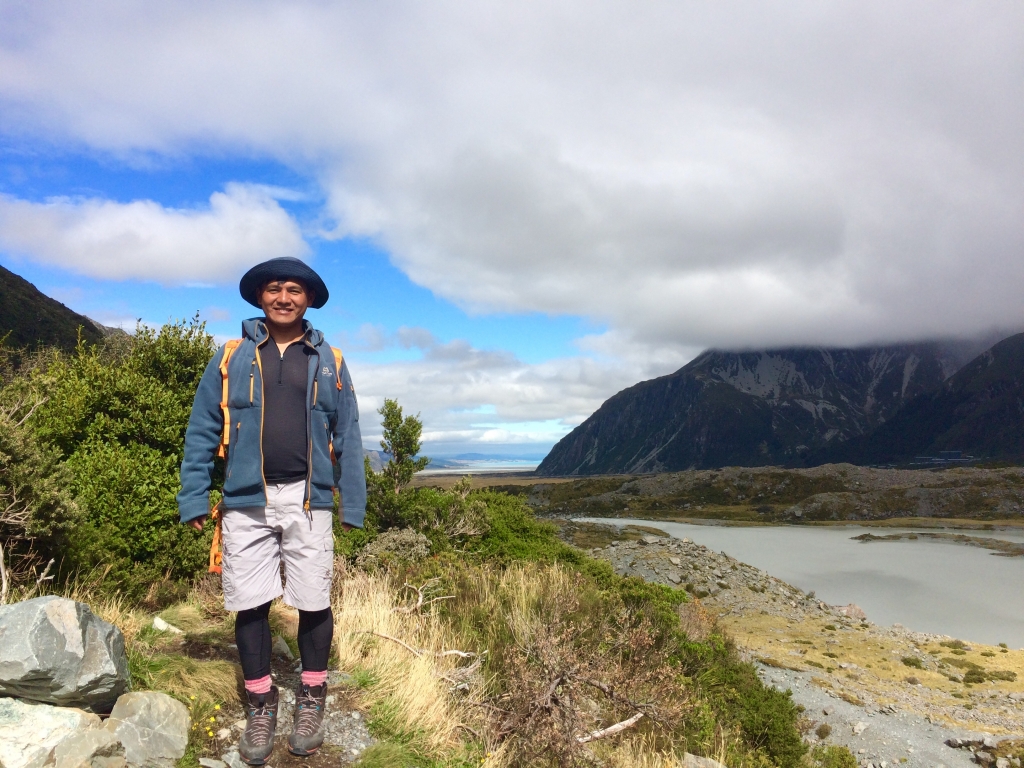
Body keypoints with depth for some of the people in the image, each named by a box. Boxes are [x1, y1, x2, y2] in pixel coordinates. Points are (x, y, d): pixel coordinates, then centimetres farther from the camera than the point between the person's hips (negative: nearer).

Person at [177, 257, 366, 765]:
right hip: (246, 502, 0)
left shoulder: (329, 363, 8)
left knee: (313, 604, 5)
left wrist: (353, 504, 2)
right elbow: (202, 431, 6)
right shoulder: (231, 357, 7)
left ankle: (311, 699, 26)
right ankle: (260, 704, 25)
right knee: (250, 605, 6)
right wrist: (194, 498, 0)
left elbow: (347, 438, 7)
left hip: (308, 502, 0)